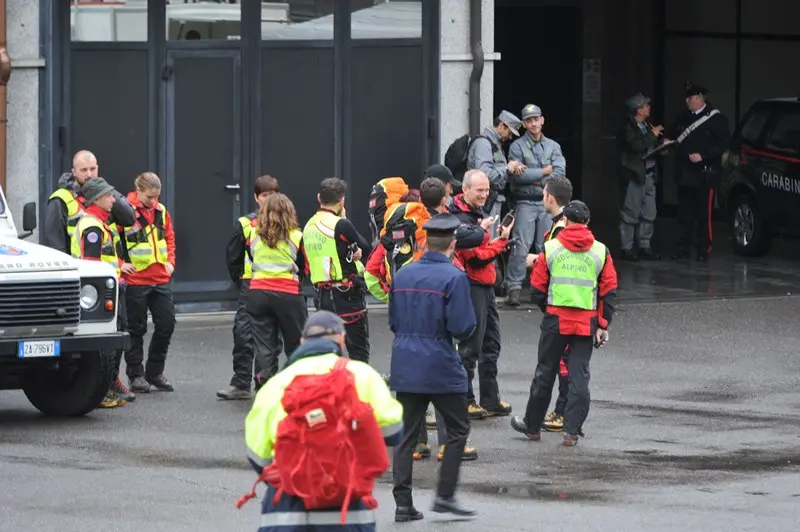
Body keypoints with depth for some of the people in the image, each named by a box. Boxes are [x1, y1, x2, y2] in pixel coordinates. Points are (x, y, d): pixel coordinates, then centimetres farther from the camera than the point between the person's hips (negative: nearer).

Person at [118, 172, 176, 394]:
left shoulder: (161, 211, 8)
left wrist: (170, 261, 9)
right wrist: (119, 264, -12)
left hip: (160, 279, 5)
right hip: (136, 280, -5)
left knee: (166, 324, 4)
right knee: (136, 329, 3)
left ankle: (155, 372, 18)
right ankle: (136, 375, 13)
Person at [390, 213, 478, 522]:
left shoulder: (403, 274, 5)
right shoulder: (453, 277, -13)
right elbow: (462, 327, -16)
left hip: (405, 366, 5)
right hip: (441, 368, -5)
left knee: (406, 435, 9)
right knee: (457, 430, 9)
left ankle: (403, 504, 6)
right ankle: (445, 496, 3)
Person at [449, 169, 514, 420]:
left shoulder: (477, 213, 14)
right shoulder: (461, 219, -17)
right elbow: (475, 258, -21)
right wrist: (501, 241, -18)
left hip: (486, 286, 10)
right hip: (472, 288, -10)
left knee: (491, 345, 14)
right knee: (470, 347, -4)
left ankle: (490, 399, 22)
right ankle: (464, 401, 3)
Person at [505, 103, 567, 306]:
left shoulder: (553, 146, 12)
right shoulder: (517, 147, 2)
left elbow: (560, 172, -2)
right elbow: (518, 175, -12)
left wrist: (535, 179, -10)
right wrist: (545, 171, -5)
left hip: (547, 202, 3)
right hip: (525, 203, -3)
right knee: (520, 246, -12)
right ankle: (514, 288, -11)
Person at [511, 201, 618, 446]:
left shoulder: (550, 248, -1)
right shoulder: (600, 251, 2)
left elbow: (537, 289, 2)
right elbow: (609, 292, 2)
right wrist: (603, 325, 6)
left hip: (555, 319, -1)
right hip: (587, 322, 1)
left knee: (545, 373, 10)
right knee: (579, 375, 4)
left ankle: (532, 425, 21)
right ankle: (572, 431, 0)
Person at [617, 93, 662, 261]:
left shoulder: (646, 126, 15)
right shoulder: (628, 127, -11)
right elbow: (635, 145, -26)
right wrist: (652, 135, -17)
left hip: (648, 174, 8)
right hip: (634, 174, -8)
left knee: (648, 213, 9)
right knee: (630, 213, -4)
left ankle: (644, 246, 16)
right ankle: (627, 248, 1)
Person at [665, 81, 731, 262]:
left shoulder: (716, 119, -3)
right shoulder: (683, 118, 16)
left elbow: (723, 142, -10)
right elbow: (672, 135, 28)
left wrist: (702, 155, -18)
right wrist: (667, 142, 5)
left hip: (705, 174, -6)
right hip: (685, 174, 6)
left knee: (704, 215, -5)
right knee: (685, 214, 8)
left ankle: (703, 250, 1)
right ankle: (683, 249, 13)